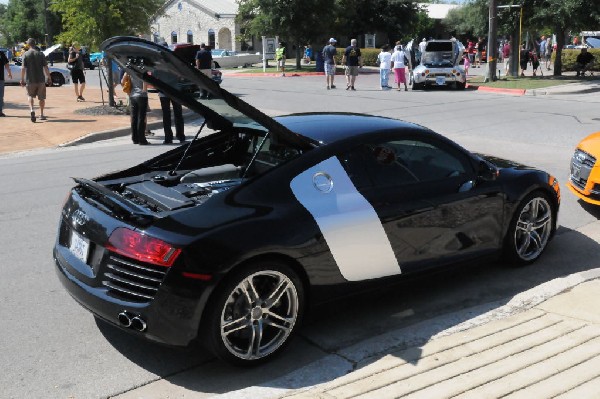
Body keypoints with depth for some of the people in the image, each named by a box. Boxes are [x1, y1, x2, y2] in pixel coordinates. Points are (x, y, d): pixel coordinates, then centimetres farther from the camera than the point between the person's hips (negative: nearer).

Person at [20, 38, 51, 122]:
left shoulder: (25, 54, -2)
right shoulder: (40, 54, -1)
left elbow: (23, 68, -5)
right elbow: (45, 67, -4)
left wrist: (22, 79, 1)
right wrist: (48, 77, 4)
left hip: (30, 80, 0)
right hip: (40, 79, 0)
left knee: (30, 95, 14)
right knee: (41, 97, 12)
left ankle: (31, 110, -10)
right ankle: (41, 114, 17)